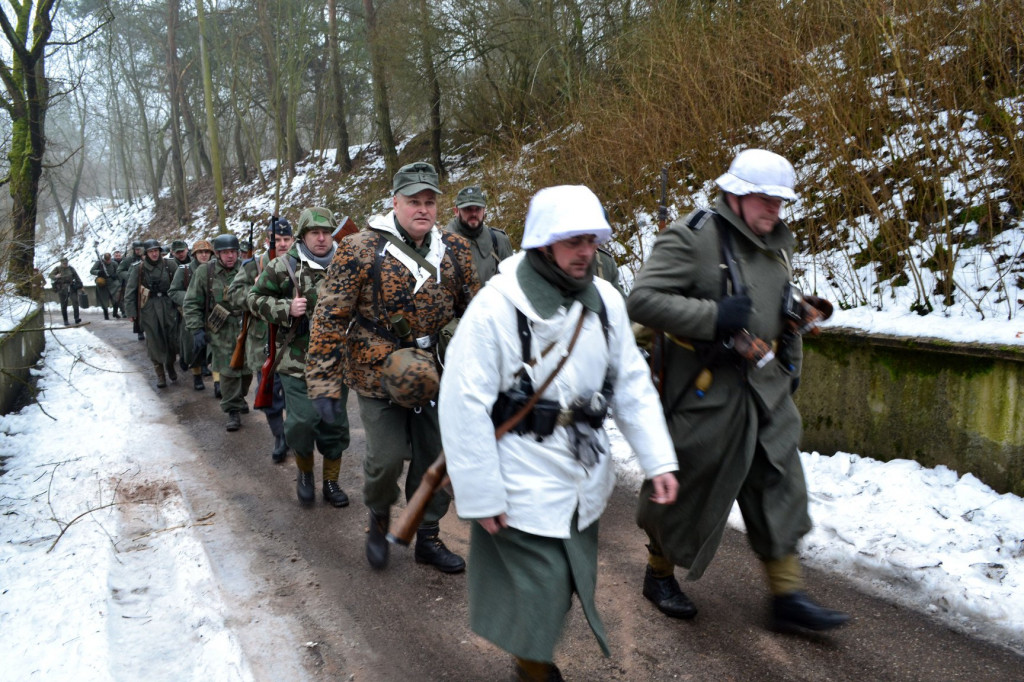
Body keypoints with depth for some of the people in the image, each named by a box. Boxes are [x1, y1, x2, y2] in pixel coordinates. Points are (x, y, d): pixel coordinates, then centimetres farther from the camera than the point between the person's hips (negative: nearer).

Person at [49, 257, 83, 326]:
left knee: (75, 302, -13)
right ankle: (65, 321, 9)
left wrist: (80, 285, 7)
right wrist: (55, 277, -19)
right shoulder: (57, 269, 5)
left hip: (71, 287, 1)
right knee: (64, 305, 2)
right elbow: (51, 275, 3)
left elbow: (76, 277, 13)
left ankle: (77, 319, -13)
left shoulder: (70, 268, 10)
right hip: (62, 289, -1)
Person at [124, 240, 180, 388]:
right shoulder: (139, 269, -1)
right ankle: (160, 374, 11)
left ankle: (170, 366, 27)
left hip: (168, 306, 1)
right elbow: (130, 292, 2)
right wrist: (131, 312, -1)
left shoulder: (167, 265, 2)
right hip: (149, 308, -1)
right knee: (154, 342, 2)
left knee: (172, 339, 3)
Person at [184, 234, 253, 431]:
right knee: (228, 371, -4)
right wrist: (196, 330, -8)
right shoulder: (204, 272, -2)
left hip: (245, 329, 2)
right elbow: (192, 303, -1)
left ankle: (240, 397, 38)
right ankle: (232, 411, 9)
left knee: (247, 368, 11)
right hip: (221, 331, -2)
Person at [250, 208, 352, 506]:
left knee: (335, 423, 7)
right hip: (297, 361, -2)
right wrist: (286, 309, -12)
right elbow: (256, 298, 3)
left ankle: (331, 481, 24)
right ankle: (305, 473, 22)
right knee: (302, 421, -7)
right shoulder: (284, 265, -2)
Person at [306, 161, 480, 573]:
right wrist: (324, 383, -14)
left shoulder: (455, 251, 1)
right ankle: (379, 519, 28)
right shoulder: (360, 250, -10)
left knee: (434, 458, 10)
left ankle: (428, 538, 30)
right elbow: (330, 318, -11)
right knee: (387, 456, -5)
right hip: (377, 373, -4)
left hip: (434, 375, 4)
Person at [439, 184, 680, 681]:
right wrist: (481, 494, -15)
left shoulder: (604, 300, 0)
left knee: (570, 581, 19)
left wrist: (658, 460, -2)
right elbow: (463, 405, -17)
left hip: (583, 478, 6)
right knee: (538, 589, 1)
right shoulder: (497, 305, -19)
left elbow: (632, 384, 6)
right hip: (522, 485, -6)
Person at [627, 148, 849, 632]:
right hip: (706, 392, -7)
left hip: (766, 389, 7)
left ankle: (788, 596, 19)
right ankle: (659, 575, 29)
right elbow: (642, 299, -22)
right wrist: (713, 317, -27)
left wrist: (791, 361, 21)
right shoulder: (691, 236, -14)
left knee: (779, 490, 7)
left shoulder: (776, 242, 12)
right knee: (689, 490, 6)